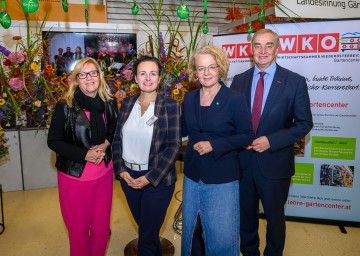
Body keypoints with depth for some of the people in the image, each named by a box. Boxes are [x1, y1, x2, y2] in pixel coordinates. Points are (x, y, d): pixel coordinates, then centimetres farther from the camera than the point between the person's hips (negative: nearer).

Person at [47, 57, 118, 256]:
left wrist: (105, 144, -9)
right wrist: (85, 154, -19)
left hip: (104, 174, 3)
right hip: (74, 177, -3)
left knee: (102, 228, 15)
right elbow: (53, 141, -9)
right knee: (78, 230, 14)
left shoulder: (109, 103, 0)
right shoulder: (65, 106, -11)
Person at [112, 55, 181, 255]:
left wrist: (150, 177, -17)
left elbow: (174, 146, -12)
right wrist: (121, 170, -6)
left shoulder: (170, 105, -10)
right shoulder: (127, 104, 4)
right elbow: (117, 139, 6)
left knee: (147, 236, 7)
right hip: (129, 177, 5)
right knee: (145, 228, 23)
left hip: (158, 180, -4)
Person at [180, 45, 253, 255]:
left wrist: (214, 145, -20)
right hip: (193, 175, 5)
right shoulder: (190, 98, 3)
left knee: (222, 236, 8)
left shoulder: (235, 100, -11)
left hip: (222, 179, -4)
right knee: (190, 229, 21)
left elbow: (247, 136, -11)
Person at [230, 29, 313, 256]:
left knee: (275, 216, 16)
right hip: (242, 161, 3)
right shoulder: (239, 80, 2)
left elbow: (304, 123, -7)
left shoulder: (295, 81, -7)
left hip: (274, 162, -2)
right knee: (246, 214, 19)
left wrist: (271, 141, -18)